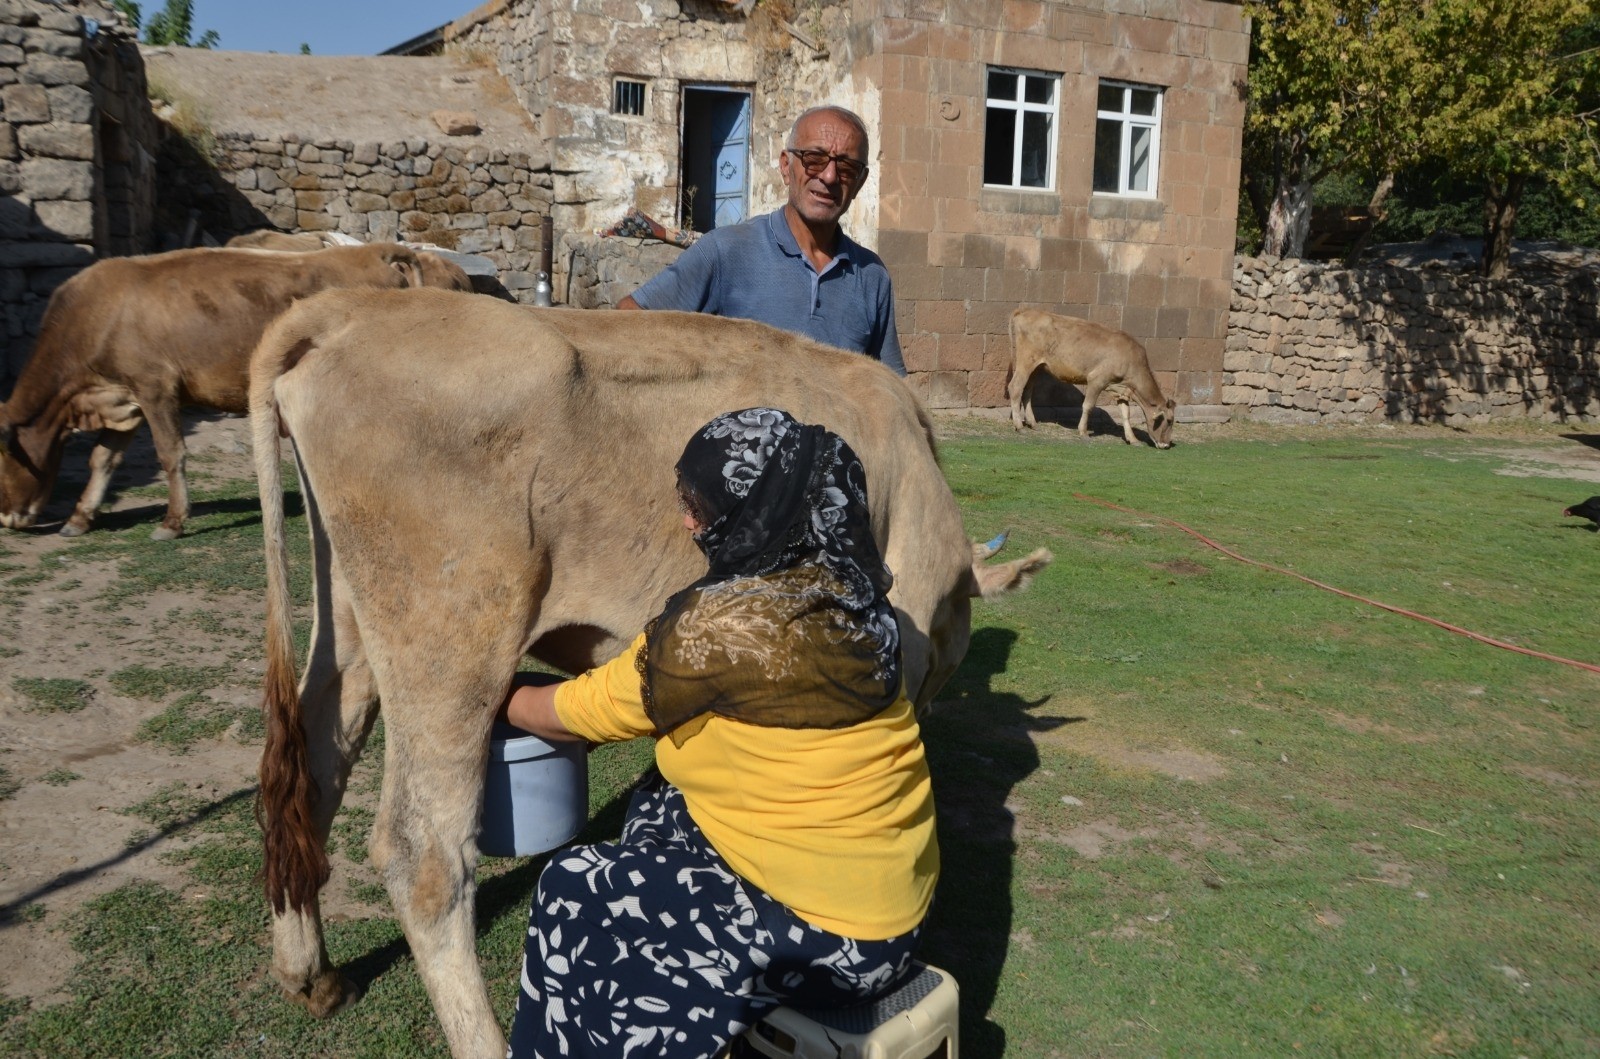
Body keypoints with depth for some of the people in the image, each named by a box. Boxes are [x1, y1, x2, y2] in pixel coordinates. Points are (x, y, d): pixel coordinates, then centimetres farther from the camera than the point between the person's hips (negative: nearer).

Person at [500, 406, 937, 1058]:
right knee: (658, 808, 22)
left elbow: (580, 715, -8)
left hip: (836, 937, -8)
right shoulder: (841, 591, -1)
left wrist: (496, 697, 12)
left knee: (572, 896, 3)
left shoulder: (724, 624, -24)